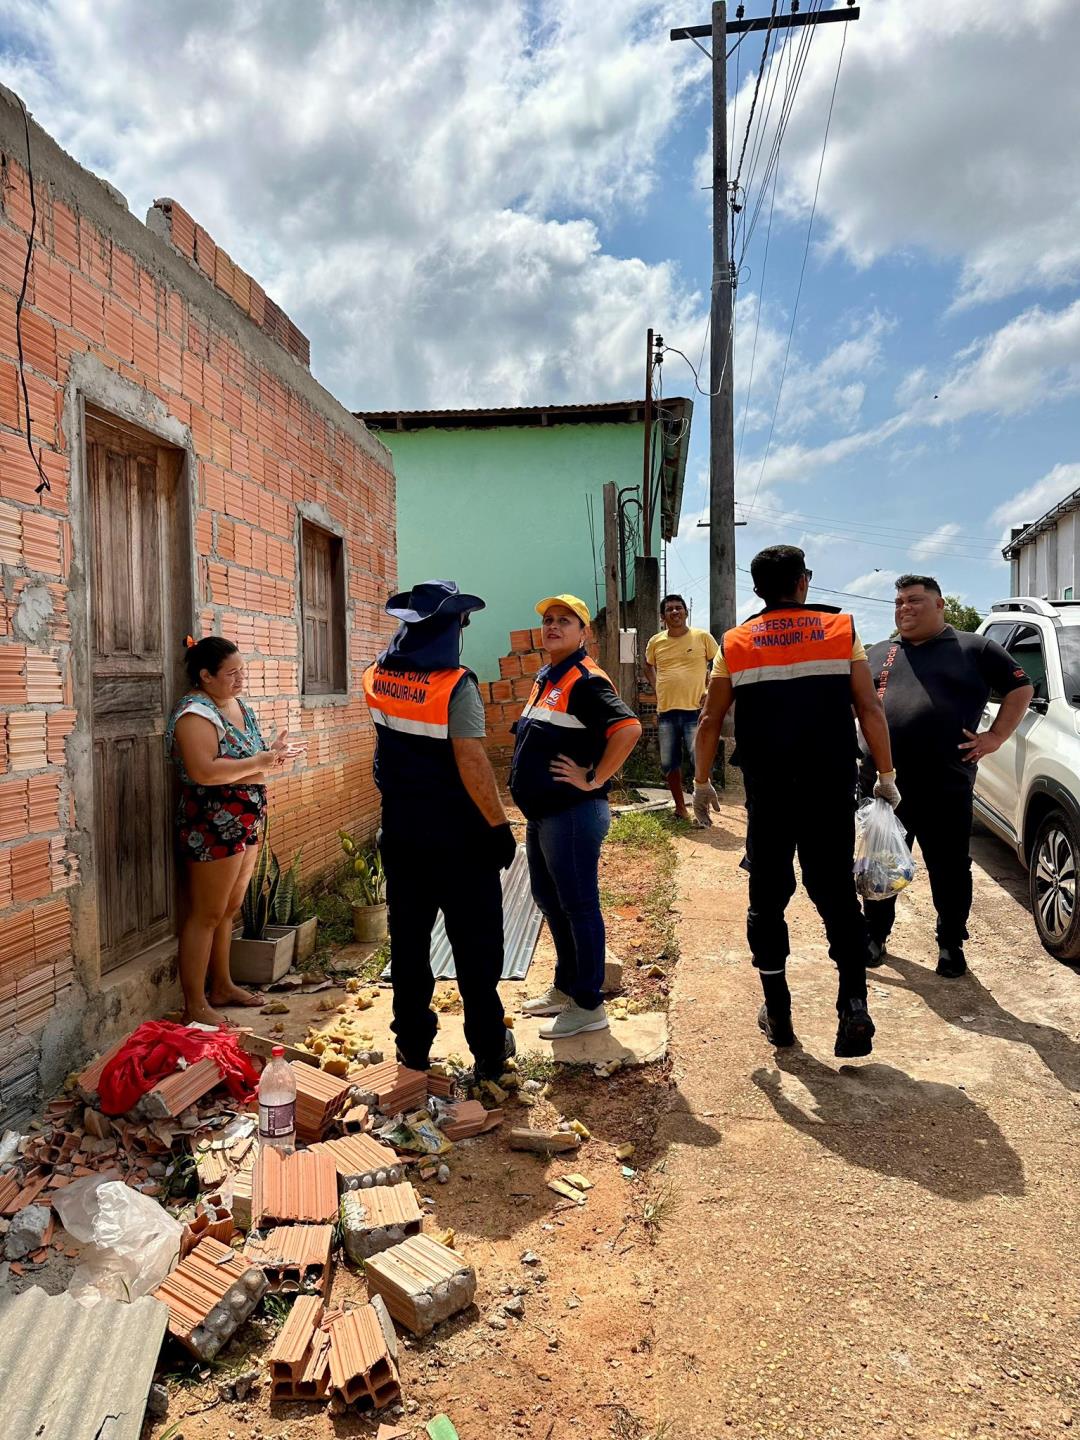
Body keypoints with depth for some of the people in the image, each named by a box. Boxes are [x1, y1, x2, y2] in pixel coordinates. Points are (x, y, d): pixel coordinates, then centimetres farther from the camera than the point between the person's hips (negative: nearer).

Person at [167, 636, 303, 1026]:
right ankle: (194, 1007, 7)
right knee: (206, 915, -2)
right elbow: (203, 771, -29)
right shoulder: (195, 713, -16)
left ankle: (222, 987, 31)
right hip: (213, 826, -9)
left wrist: (272, 755, 0)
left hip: (247, 822, 9)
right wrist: (258, 763, -24)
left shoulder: (239, 706, 12)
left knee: (229, 909, 18)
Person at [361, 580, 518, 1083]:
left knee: (408, 938, 15)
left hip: (401, 829, 6)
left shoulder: (378, 677, 0)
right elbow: (472, 764, -22)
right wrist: (499, 824, -14)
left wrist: (413, 621, 25)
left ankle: (413, 1043, 26)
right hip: (457, 834, -5)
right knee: (475, 945, 7)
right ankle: (489, 1050, 17)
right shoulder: (456, 685, -19)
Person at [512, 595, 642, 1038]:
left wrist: (594, 780, -22)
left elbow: (629, 728, -28)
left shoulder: (585, 680, -15)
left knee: (578, 906, -1)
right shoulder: (544, 678, 15)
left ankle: (587, 1006, 11)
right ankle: (564, 988, 35)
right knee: (549, 900, 19)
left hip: (571, 814, -10)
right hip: (541, 813, 10)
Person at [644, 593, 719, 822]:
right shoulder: (655, 642, 6)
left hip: (695, 710, -3)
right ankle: (680, 807, 24)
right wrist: (657, 688, 11)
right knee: (669, 764, 9)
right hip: (666, 711, 4)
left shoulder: (702, 637, -2)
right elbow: (648, 666, 25)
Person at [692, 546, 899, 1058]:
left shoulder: (735, 644, 3)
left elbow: (710, 721, 3)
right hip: (831, 790, 0)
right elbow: (870, 709, -2)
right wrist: (886, 775, 7)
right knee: (836, 892, 10)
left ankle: (777, 1013, 19)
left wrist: (702, 783, 13)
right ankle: (854, 1001, -3)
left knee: (767, 897, 12)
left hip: (767, 793, 1)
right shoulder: (840, 631, 1)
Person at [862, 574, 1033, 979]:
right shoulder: (878, 654, 14)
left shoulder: (974, 649, 4)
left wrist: (994, 737, -1)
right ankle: (875, 935, 28)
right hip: (884, 784, 3)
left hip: (946, 788, -2)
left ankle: (951, 944, 24)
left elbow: (1020, 689, 8)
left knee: (950, 870, 7)